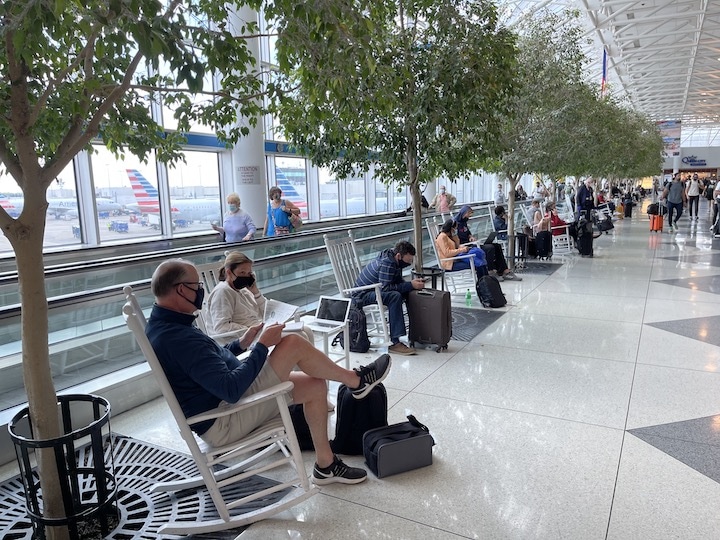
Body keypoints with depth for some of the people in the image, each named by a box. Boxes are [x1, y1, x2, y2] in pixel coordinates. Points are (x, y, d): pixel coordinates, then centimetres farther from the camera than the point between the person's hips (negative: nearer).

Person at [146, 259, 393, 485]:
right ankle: (356, 381, 5)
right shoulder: (177, 337, -27)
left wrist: (242, 343, 6)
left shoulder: (164, 326, 6)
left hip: (223, 403, 10)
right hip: (223, 423, -10)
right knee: (293, 344, -17)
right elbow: (231, 389, -31)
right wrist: (262, 345, -20)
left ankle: (325, 464, 20)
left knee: (315, 385, 8)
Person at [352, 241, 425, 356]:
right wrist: (410, 285, -28)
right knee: (395, 296, -32)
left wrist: (414, 282, -11)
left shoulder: (395, 261, 3)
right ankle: (395, 343, -33)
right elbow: (385, 288, -31)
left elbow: (398, 282, 8)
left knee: (410, 293, -3)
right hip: (362, 295, -9)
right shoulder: (386, 264, -26)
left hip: (374, 290, 9)